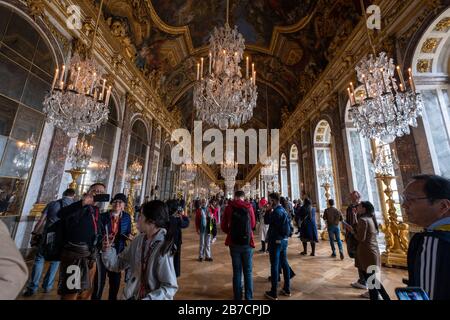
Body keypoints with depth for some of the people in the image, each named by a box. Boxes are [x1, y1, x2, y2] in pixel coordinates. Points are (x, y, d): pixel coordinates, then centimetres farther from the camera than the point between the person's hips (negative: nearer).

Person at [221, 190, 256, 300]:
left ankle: (238, 296, 24)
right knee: (248, 271, 14)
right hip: (247, 243, 0)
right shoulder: (249, 207, -5)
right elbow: (253, 225, 3)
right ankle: (249, 296, 22)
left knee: (237, 271, 14)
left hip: (234, 243, 0)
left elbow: (223, 226, -1)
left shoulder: (229, 207, -5)